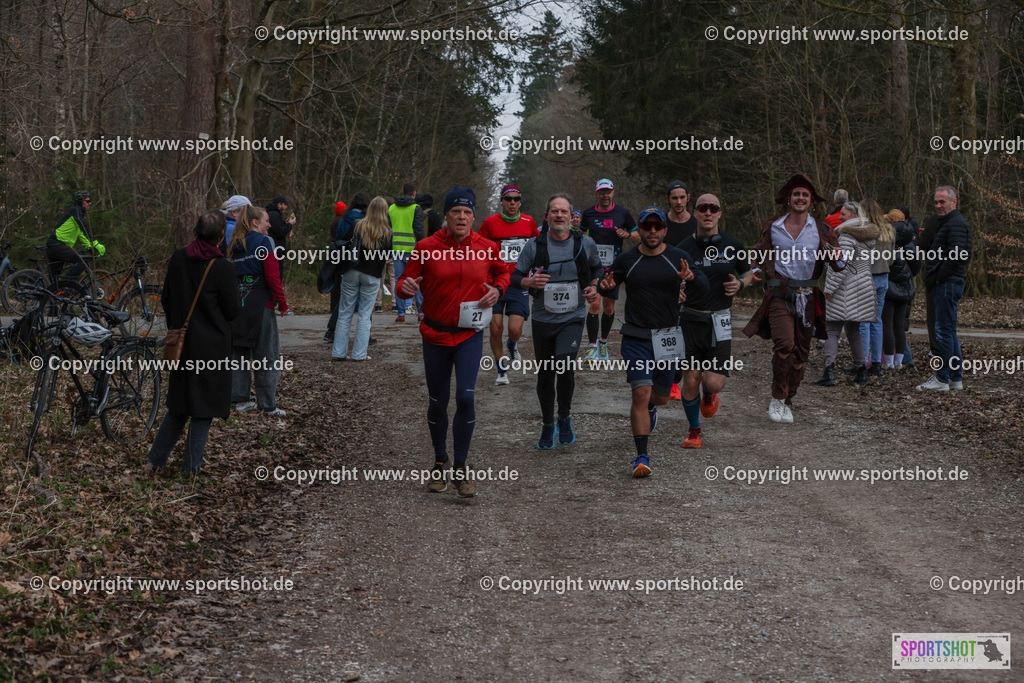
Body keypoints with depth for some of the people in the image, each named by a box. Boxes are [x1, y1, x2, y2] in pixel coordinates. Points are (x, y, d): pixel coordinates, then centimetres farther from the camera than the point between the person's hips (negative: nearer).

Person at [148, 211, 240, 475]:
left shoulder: (178, 258, 1)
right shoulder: (223, 267, -16)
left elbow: (166, 301, 8)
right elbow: (232, 310, -9)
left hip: (183, 342, 6)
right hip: (212, 346, -5)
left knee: (178, 406, 18)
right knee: (204, 408, 5)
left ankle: (156, 460, 19)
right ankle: (191, 466, 8)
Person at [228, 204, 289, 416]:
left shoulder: (236, 245, 13)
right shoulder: (264, 242, -8)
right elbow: (272, 276, -14)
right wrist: (282, 303, -7)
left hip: (237, 303, 7)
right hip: (260, 303, -7)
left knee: (239, 351, 12)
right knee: (267, 354, -1)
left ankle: (240, 399, 16)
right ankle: (268, 405, 0)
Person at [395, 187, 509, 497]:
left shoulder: (486, 248, -1)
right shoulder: (427, 248, -5)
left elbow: (503, 272, 18)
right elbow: (406, 280, 0)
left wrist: (497, 289, -3)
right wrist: (405, 286, -24)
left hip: (470, 334, 0)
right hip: (435, 334, 0)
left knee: (465, 397, -14)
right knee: (438, 402, 8)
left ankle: (461, 468, -2)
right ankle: (440, 463, 29)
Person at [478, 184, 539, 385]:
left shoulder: (528, 222, 4)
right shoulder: (490, 222, -2)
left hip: (519, 284, 1)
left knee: (515, 329, -10)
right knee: (496, 329, -5)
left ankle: (513, 346, 28)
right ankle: (501, 370, 14)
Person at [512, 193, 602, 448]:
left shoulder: (585, 244, 0)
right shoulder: (534, 245, -3)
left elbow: (597, 268, 18)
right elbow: (515, 277, 2)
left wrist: (594, 287, 0)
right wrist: (529, 281, -19)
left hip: (572, 319, -1)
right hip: (543, 319, 1)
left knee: (565, 366, -23)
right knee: (545, 376, 9)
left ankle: (565, 418, 2)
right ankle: (547, 426, 30)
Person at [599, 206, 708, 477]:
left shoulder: (679, 258, 1)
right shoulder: (626, 260, 1)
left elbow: (703, 290, -7)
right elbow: (605, 286, 11)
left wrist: (691, 278, -29)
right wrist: (605, 286, -13)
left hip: (667, 337, 2)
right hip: (636, 336, -2)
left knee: (660, 396, 13)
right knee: (641, 393, -15)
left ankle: (649, 408, 51)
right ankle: (642, 456, -11)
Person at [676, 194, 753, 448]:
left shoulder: (733, 246, 1)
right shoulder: (684, 248, -2)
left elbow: (748, 273, 17)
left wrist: (740, 284, -5)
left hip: (720, 321, 0)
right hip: (690, 319, 0)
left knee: (714, 383, -10)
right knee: (690, 381, -1)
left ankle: (709, 392, 30)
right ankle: (694, 429, 24)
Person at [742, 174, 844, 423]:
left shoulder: (822, 230, 6)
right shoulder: (772, 228, 7)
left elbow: (839, 265, 4)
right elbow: (758, 257, 20)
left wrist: (836, 257, -19)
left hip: (807, 298, 2)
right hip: (779, 296, -2)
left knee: (800, 352, 6)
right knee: (784, 344, -21)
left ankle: (787, 403, 22)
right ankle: (777, 398, -5)